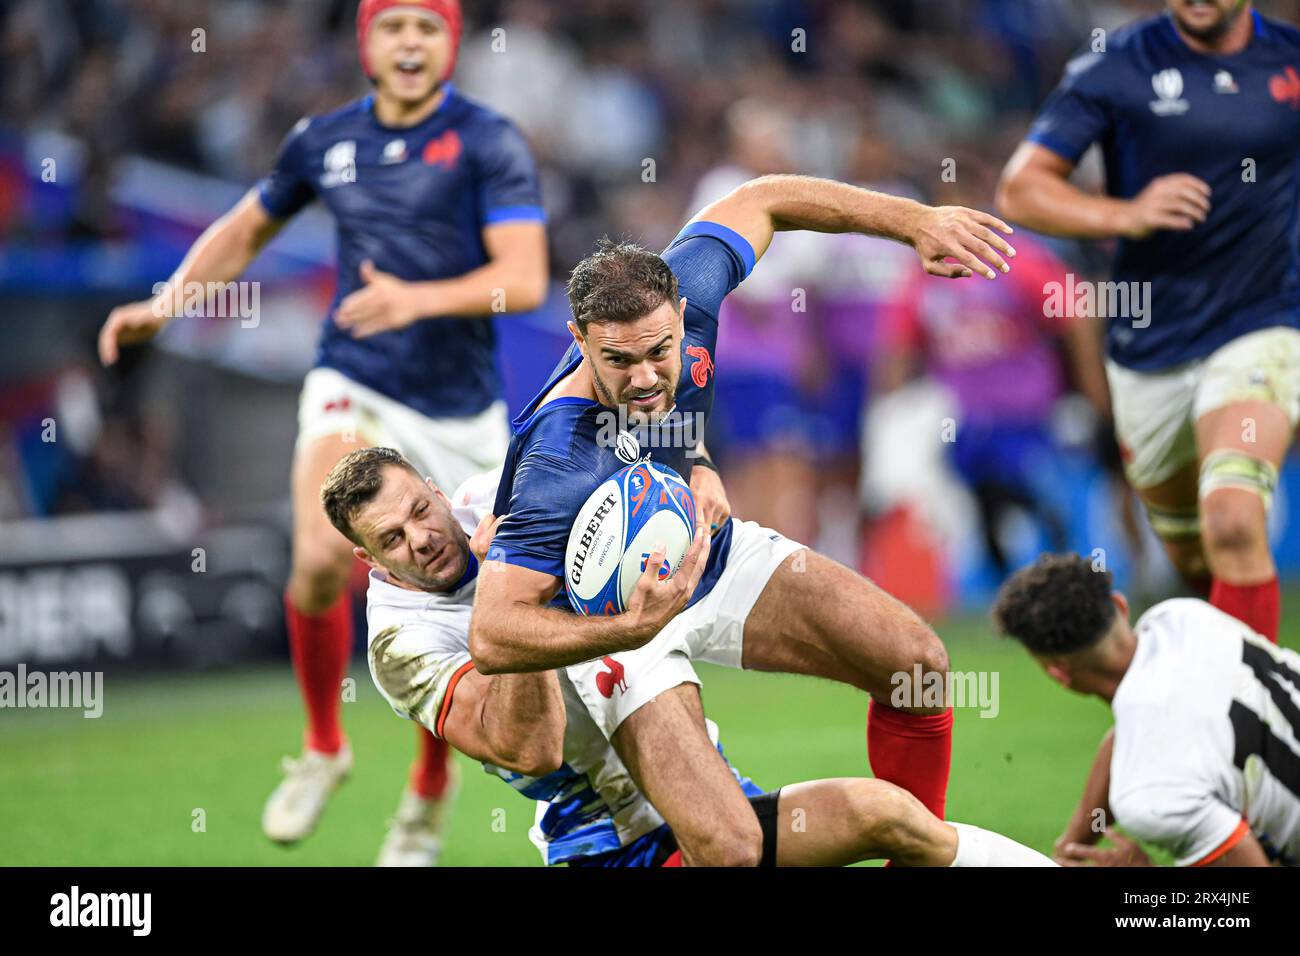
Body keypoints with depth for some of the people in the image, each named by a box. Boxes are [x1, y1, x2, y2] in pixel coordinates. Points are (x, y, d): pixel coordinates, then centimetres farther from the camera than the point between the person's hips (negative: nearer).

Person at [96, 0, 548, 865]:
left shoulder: (488, 143, -7)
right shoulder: (326, 141, 5)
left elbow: (525, 279, -17)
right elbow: (247, 228, 23)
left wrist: (419, 299, -32)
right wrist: (167, 303, 11)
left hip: (458, 413, -1)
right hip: (353, 390, 1)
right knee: (323, 556, -26)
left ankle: (431, 791, 33)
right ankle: (323, 747, -2)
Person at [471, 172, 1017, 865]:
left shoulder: (684, 296, -24)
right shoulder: (559, 464, -40)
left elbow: (760, 202, -4)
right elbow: (492, 637, -40)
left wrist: (916, 222, -7)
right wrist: (633, 627, -52)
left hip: (716, 553, 6)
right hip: (613, 614, -6)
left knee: (919, 664, -1)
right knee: (728, 849, -23)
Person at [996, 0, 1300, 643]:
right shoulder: (1115, 67, -5)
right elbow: (1019, 190, -7)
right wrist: (1125, 215, -23)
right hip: (1148, 350, 1)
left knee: (1234, 524, -25)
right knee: (1192, 559, 16)